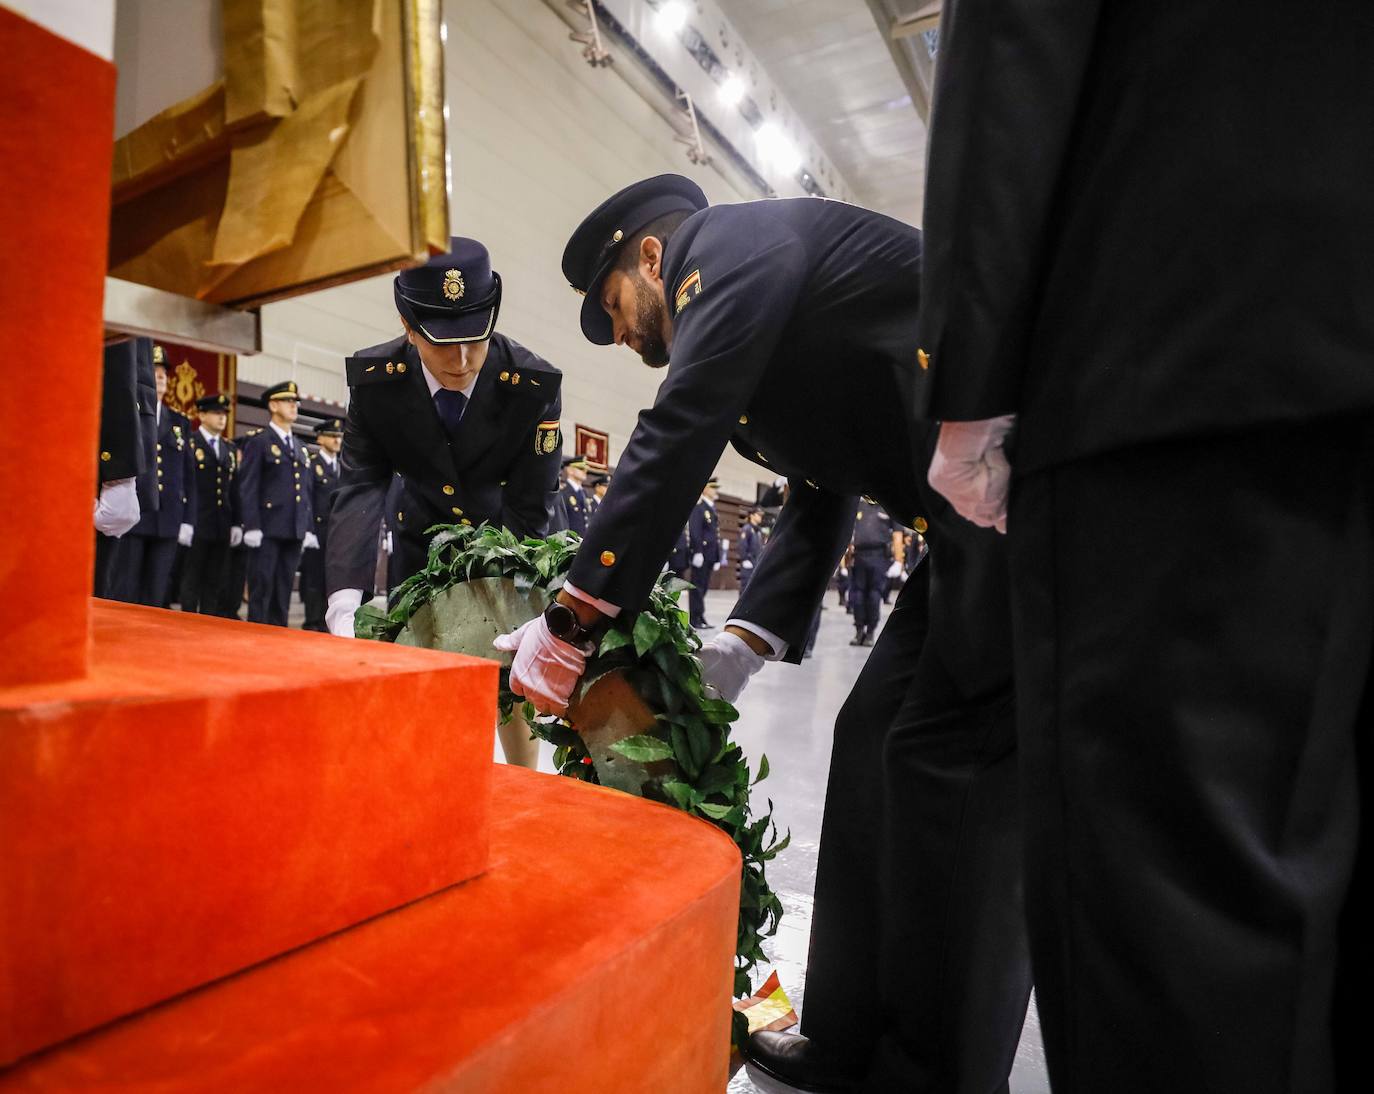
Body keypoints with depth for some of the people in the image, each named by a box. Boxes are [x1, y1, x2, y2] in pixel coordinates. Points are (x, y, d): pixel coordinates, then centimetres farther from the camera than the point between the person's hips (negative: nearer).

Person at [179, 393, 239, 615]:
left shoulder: (230, 449, 17)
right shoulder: (188, 443, -1)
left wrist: (236, 523, 10)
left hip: (222, 527, 5)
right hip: (196, 525, -5)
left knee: (215, 582, 8)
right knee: (190, 581, 1)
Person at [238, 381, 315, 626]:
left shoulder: (300, 448, 20)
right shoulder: (258, 442, 1)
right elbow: (248, 488, -5)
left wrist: (309, 529, 12)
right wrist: (252, 527, -14)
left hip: (294, 532, 6)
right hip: (268, 530, -5)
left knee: (284, 590, 7)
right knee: (261, 588, -3)